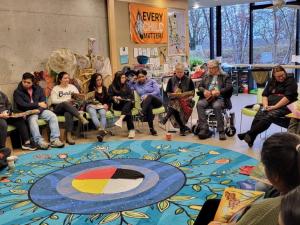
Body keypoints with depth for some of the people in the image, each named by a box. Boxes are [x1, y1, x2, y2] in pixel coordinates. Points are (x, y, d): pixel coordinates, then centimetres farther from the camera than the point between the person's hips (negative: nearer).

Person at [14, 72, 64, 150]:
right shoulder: (17, 92, -1)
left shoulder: (38, 89, 11)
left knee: (53, 116, -22)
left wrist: (39, 109, -15)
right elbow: (22, 105, -14)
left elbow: (44, 102, 5)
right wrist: (38, 104, -13)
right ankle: (39, 141, -45)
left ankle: (55, 140, -28)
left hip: (39, 110, 4)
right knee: (32, 119, -37)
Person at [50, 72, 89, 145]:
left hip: (70, 108, 1)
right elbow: (53, 100, -5)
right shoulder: (55, 88, 10)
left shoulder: (72, 87, 19)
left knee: (68, 113, -36)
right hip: (58, 108, -1)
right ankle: (81, 117, -45)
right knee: (65, 104, -37)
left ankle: (68, 135, -44)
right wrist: (67, 100, -15)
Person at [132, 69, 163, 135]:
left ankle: (143, 113, -58)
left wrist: (148, 95, -18)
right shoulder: (136, 85, 19)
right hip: (146, 103, 1)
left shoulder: (152, 81, 10)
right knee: (149, 106, -38)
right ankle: (151, 128, -45)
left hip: (157, 101, -1)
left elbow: (157, 91, -4)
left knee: (149, 96, -37)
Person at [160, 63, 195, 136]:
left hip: (186, 100, -1)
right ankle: (182, 127, -27)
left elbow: (192, 92, 9)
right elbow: (168, 93, 7)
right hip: (174, 100, 1)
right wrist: (176, 95, -11)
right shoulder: (171, 80, 9)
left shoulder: (188, 80, 8)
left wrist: (183, 94, -8)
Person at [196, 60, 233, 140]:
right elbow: (200, 86, 19)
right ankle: (204, 129, -32)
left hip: (219, 98, -4)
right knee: (199, 104, -29)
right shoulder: (206, 76, 25)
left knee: (216, 106, -38)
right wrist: (204, 91, -5)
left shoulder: (225, 76, 12)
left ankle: (221, 131, -30)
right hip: (207, 98, 4)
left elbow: (229, 88, -3)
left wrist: (218, 92, -17)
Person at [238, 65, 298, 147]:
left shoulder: (291, 81, 2)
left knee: (270, 116, -34)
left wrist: (275, 107, -18)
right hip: (270, 106, 5)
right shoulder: (271, 82, 20)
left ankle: (249, 134, -33)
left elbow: (288, 97, -10)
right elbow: (265, 95, 15)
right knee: (259, 114, -29)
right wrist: (265, 105, -6)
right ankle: (251, 137, -36)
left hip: (284, 106, -5)